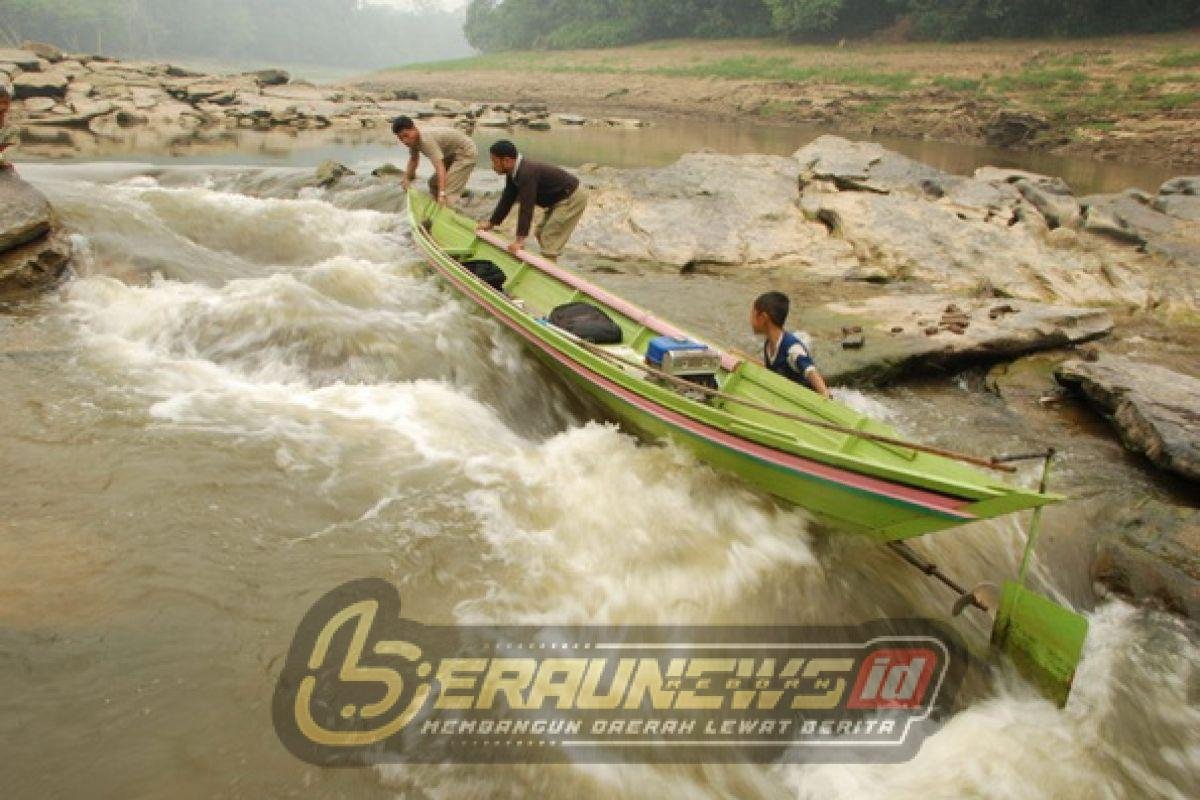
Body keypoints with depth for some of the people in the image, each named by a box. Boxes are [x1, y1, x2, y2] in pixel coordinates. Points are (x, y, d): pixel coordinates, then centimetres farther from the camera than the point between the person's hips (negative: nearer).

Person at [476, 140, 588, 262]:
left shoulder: (527, 173, -31)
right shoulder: (513, 173, 0)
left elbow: (526, 207, -35)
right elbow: (507, 200, 11)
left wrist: (520, 240, -36)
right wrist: (491, 223, 17)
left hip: (572, 198, -10)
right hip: (560, 198, 10)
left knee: (549, 239, -13)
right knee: (541, 234, 18)